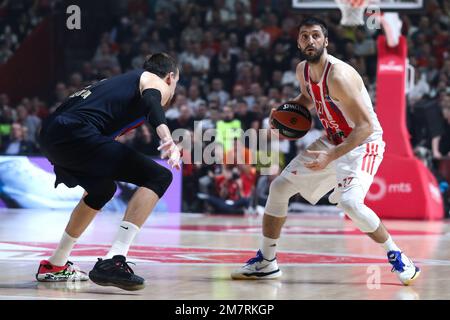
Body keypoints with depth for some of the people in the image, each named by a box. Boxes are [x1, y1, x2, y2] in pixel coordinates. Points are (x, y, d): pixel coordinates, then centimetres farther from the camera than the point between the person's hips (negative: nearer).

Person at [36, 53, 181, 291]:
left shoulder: (123, 81, 35)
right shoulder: (156, 82, 12)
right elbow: (151, 102, -13)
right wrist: (167, 137, -31)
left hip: (50, 134, 9)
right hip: (76, 132, -9)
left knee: (102, 189, 34)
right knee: (159, 177, -7)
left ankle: (55, 266, 41)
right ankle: (112, 262, -19)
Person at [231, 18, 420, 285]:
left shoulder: (339, 75, -28)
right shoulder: (303, 70, -2)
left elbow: (365, 126, -30)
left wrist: (331, 156, -35)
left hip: (364, 143, -9)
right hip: (333, 140, 9)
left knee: (349, 202, -31)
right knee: (279, 187, 5)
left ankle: (397, 257, -11)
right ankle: (266, 262, 18)